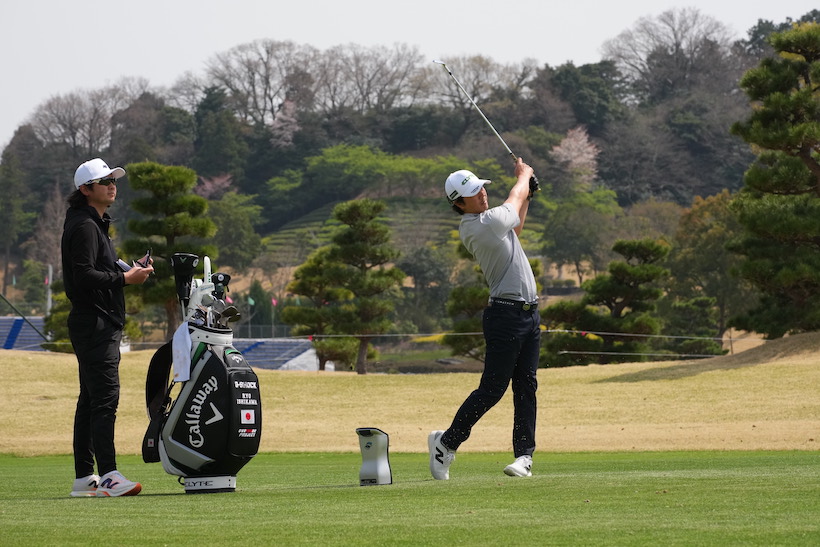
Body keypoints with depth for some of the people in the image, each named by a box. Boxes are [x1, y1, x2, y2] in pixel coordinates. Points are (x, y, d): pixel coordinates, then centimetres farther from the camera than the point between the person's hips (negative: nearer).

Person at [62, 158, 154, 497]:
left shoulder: (94, 224, 21)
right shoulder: (84, 225, -12)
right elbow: (85, 275, -21)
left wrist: (129, 269, 10)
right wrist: (125, 278, -18)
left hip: (101, 324, 11)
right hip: (94, 324, -11)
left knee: (91, 399, 12)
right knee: (105, 396, -16)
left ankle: (84, 478, 15)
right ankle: (108, 475, -21)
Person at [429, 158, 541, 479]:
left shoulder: (484, 221, 12)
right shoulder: (483, 224, -17)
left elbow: (515, 227, 35)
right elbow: (515, 198, 1)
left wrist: (527, 192, 30)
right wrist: (523, 175, 21)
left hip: (529, 313, 9)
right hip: (505, 316, -9)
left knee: (526, 386, 6)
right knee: (492, 389, -7)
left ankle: (524, 455, 6)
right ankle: (447, 443, 5)